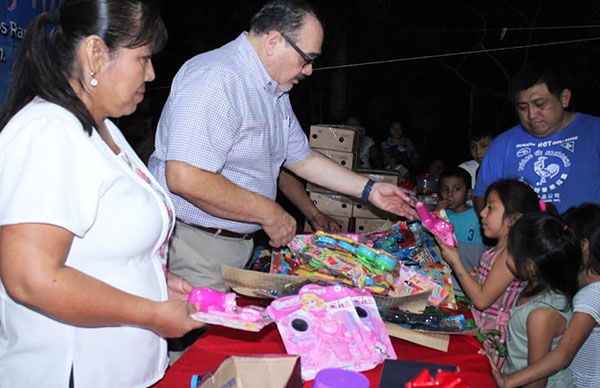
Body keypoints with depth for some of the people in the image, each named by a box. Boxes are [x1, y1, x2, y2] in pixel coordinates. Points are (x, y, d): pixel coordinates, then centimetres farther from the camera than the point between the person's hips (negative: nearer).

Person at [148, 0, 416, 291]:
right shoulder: (216, 77, -21)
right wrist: (269, 213, -20)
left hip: (240, 244, 9)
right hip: (194, 245, -9)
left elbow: (302, 158, 21)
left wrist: (369, 190, 13)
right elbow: (185, 178, -31)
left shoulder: (275, 93, 13)